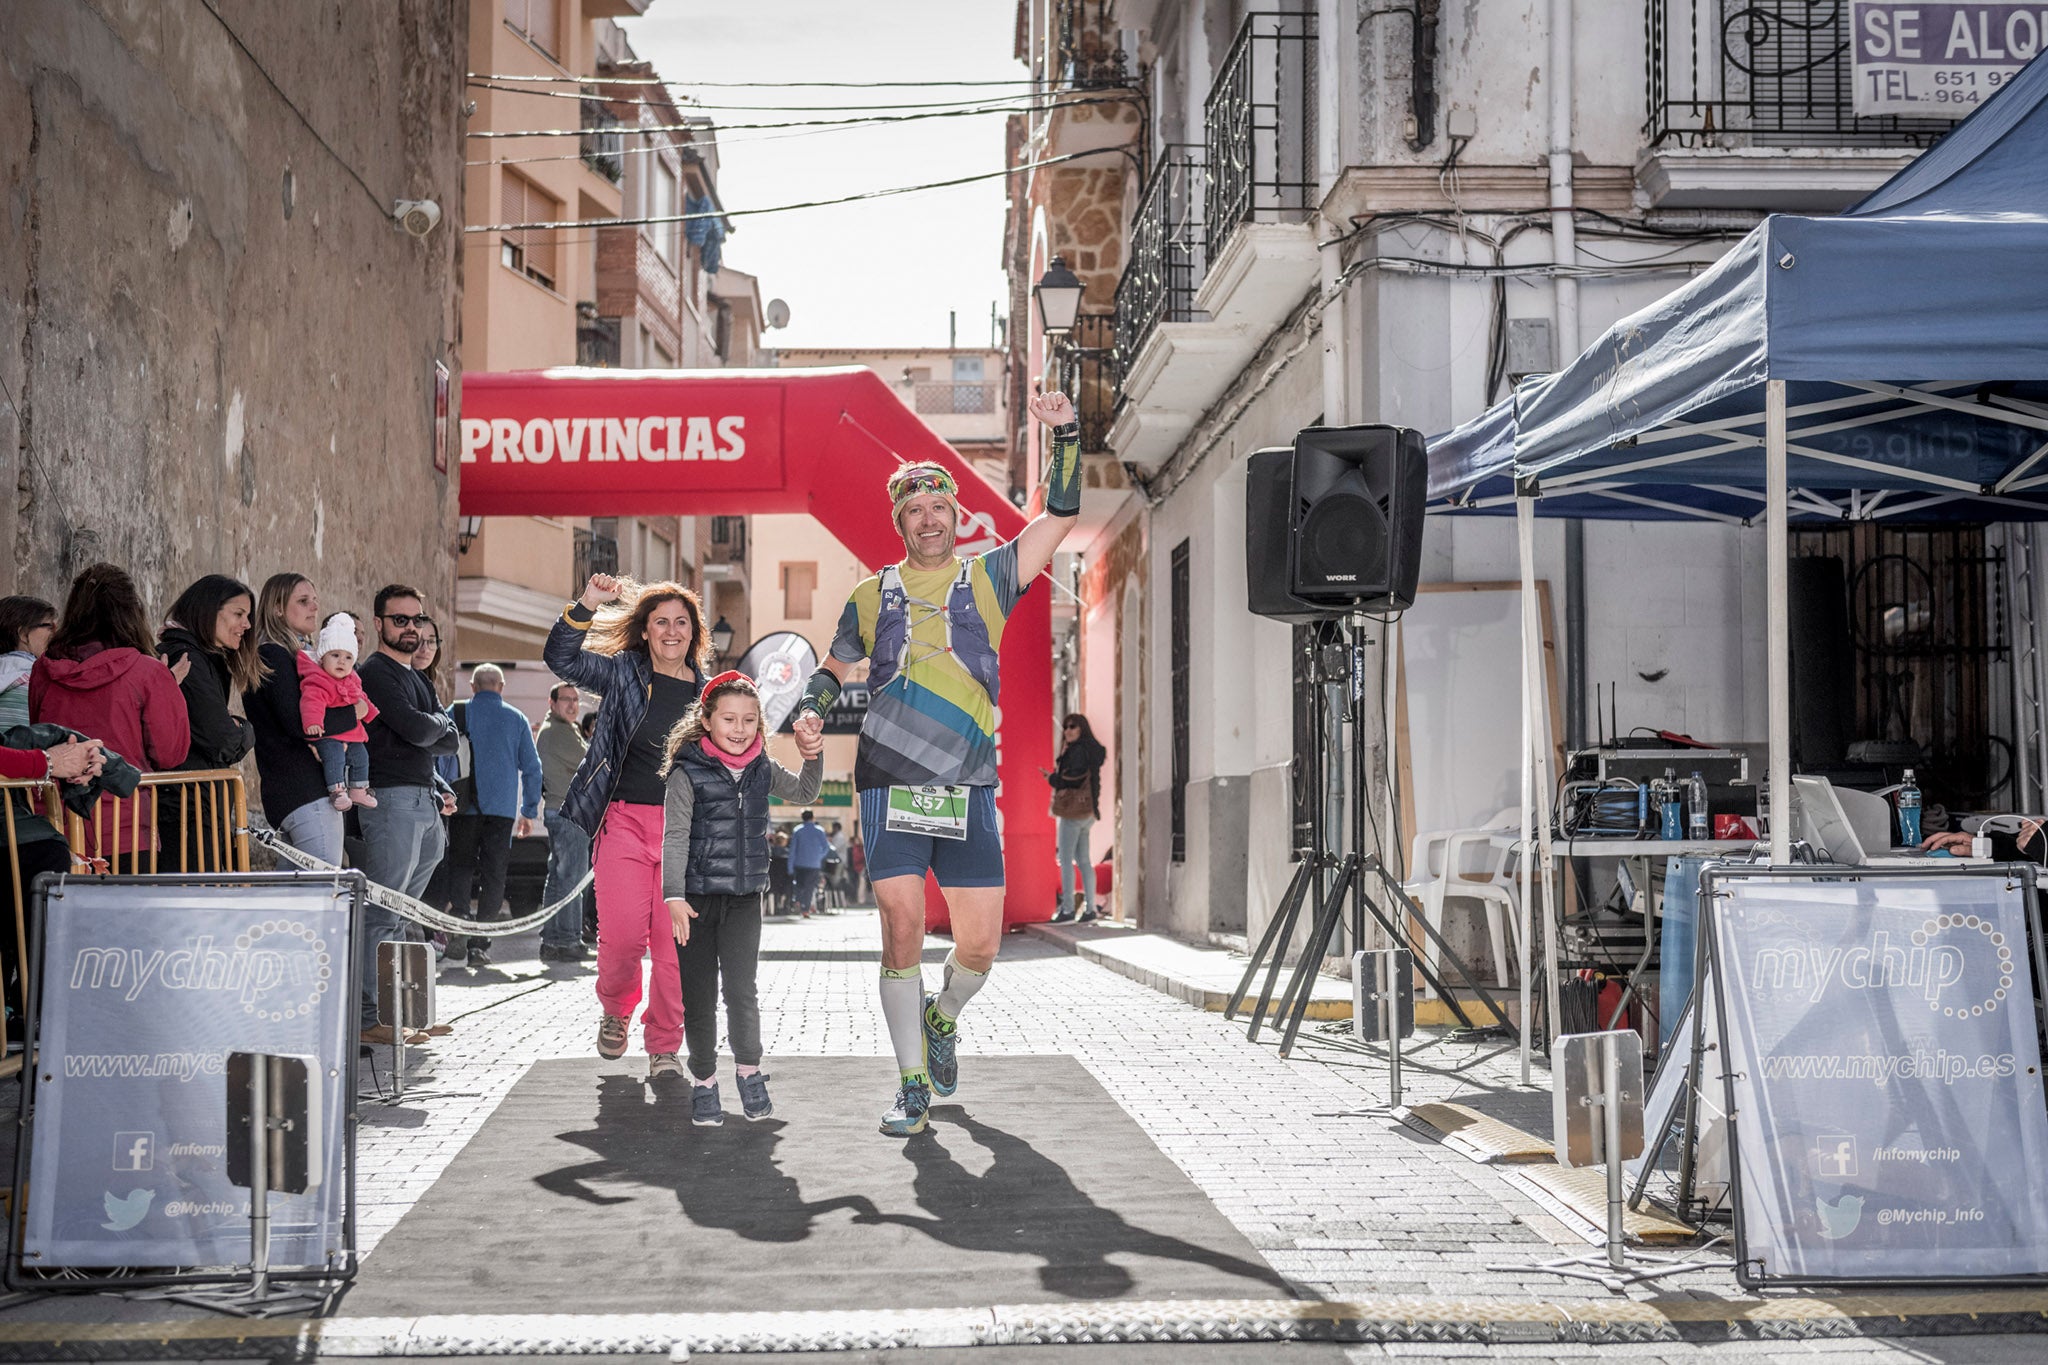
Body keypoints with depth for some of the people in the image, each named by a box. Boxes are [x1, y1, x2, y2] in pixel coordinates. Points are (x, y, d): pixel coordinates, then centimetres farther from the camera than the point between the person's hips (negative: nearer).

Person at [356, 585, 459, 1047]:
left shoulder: (417, 679, 22)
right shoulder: (374, 673, -6)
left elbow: (449, 741, 14)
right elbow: (417, 731, -17)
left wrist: (428, 730, -5)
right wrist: (438, 722, 3)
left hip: (424, 802, 9)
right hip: (392, 800, -9)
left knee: (399, 912, 12)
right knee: (382, 913, -10)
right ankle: (370, 1018, -11)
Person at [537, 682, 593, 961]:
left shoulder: (548, 731, 22)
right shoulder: (560, 732, -12)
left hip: (556, 810, 11)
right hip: (568, 812, -11)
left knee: (558, 876, 12)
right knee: (571, 877, -10)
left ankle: (551, 942, 15)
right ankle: (567, 941, -10)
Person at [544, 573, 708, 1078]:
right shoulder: (623, 673, 6)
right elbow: (561, 659, -8)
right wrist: (586, 606, -19)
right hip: (626, 821, -1)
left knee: (674, 940, -5)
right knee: (622, 934, -10)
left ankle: (664, 1046, 9)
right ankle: (615, 1009, 21)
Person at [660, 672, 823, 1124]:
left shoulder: (760, 769, 4)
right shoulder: (688, 772, -9)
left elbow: (802, 793, 17)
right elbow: (675, 837, -13)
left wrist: (812, 758, -3)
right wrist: (674, 896, -22)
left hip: (744, 899, 3)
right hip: (697, 899, -3)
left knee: (741, 990, -4)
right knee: (698, 996, 5)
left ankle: (748, 1070, 17)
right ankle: (704, 1082, 18)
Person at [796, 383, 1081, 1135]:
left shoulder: (988, 579, 9)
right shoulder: (872, 596, 11)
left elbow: (1060, 515, 2)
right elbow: (833, 667, 24)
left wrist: (1065, 435, -9)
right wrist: (813, 709, 4)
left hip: (968, 790, 1)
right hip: (890, 783, 0)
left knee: (980, 944, -1)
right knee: (902, 931, -8)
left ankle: (942, 1018, 33)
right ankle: (914, 1086, 4)